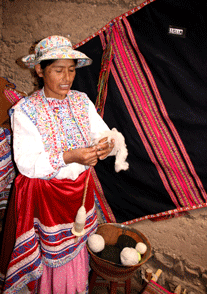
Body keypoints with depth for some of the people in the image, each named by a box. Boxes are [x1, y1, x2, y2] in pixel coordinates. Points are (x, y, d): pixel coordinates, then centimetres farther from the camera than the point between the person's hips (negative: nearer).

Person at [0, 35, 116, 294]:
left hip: (81, 190, 4)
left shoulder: (81, 101, -2)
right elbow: (26, 163, -21)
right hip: (44, 194, -4)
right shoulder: (25, 110, -15)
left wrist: (106, 145, -28)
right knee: (51, 255, 16)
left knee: (76, 251, 24)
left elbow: (104, 134, -4)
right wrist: (68, 157, -34)